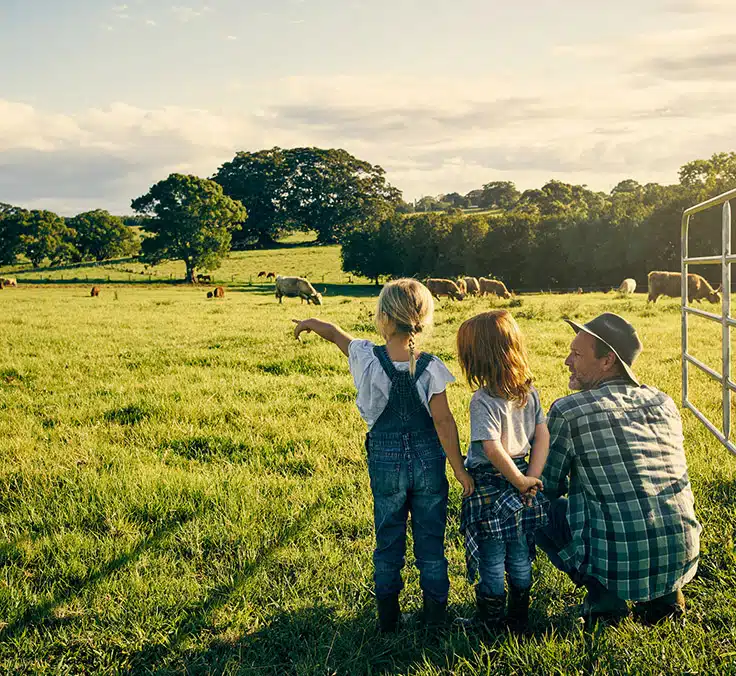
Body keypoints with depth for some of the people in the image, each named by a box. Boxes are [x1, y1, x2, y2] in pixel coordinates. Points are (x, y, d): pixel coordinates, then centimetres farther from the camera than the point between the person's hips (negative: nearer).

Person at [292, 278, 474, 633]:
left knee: (389, 541, 16)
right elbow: (443, 421, -15)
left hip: (385, 459, 0)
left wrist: (310, 322, 26)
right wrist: (460, 470, -7)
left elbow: (335, 334, 5)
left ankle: (388, 618, 27)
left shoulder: (367, 358, -15)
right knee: (431, 540, 13)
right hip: (428, 458, 0)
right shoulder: (430, 367, -16)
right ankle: (435, 614, 24)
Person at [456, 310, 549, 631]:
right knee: (520, 559, 18)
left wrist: (521, 481, -15)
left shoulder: (483, 400, -20)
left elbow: (493, 449, -27)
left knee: (492, 562, 10)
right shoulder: (529, 392, 0)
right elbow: (542, 436, 0)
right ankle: (520, 619, 31)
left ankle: (491, 623, 22)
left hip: (490, 487, -6)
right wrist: (531, 478, -4)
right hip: (521, 484, 6)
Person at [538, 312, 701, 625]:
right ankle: (665, 591, 16)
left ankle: (603, 594, 4)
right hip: (683, 560, 6)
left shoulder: (567, 411, -9)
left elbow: (549, 487, 3)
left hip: (618, 566, -5)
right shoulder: (665, 403, 8)